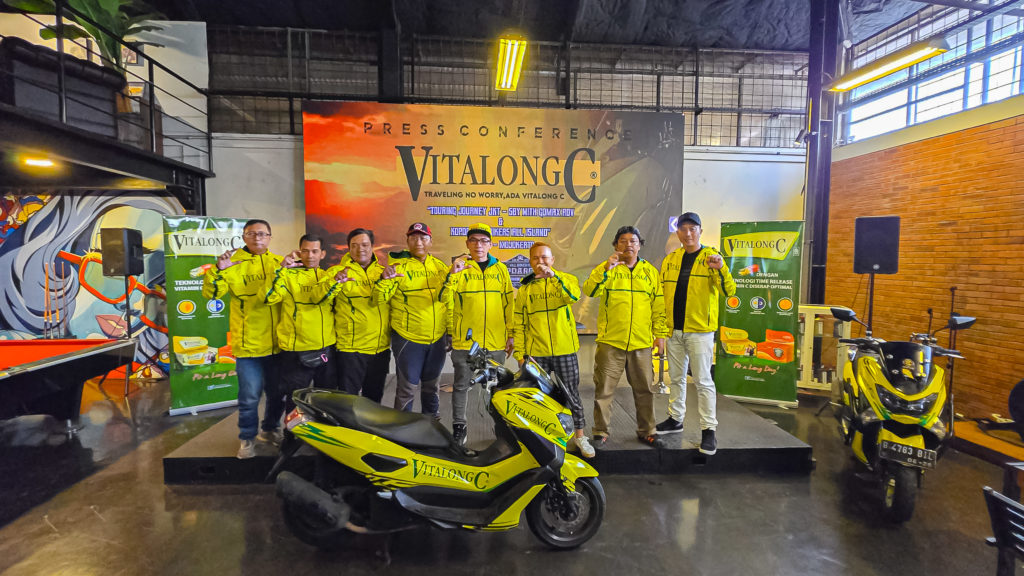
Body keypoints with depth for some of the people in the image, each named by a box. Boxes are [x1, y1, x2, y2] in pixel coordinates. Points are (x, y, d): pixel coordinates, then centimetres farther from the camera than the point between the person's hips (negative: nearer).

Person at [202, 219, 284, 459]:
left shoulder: (279, 263, 7)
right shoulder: (234, 263, -2)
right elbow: (211, 292, -8)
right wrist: (217, 270, -26)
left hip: (278, 343, 3)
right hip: (248, 343, -3)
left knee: (278, 392, 17)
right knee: (250, 397, 4)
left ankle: (270, 429, 37)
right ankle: (247, 438, 24)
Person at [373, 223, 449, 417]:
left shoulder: (439, 266, 6)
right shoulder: (398, 266, -7)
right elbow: (377, 300, -14)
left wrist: (450, 331, 15)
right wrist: (384, 280, -33)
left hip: (437, 339, 5)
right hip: (408, 339, -4)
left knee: (431, 386, 19)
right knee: (407, 389, 3)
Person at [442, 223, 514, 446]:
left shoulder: (500, 269, 9)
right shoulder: (458, 266, 1)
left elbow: (509, 303, 11)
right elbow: (444, 299, -10)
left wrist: (511, 334, 8)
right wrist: (452, 274, -23)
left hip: (496, 341, 2)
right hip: (465, 340, -2)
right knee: (461, 384, 8)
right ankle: (459, 427, 21)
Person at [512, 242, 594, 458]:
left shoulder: (566, 279, 2)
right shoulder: (525, 288, 7)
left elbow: (573, 296, -22)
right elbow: (519, 323, 8)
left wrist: (552, 275, -32)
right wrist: (519, 353, 2)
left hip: (565, 350, -1)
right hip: (536, 352, 2)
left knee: (571, 394, 8)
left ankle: (580, 435, 25)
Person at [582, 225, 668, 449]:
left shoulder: (650, 271, 10)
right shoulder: (606, 268, 3)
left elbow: (658, 305, 11)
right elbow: (589, 291, -14)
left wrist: (660, 333, 7)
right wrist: (606, 269, -24)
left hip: (642, 342, 3)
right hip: (610, 341, -2)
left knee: (644, 389, 13)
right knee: (604, 389, 3)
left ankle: (646, 431, 29)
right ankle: (601, 432, 17)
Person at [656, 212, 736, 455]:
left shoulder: (710, 257, -5)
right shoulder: (670, 259, 8)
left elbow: (729, 291, -16)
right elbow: (662, 293, 14)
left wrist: (721, 269, -34)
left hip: (700, 331, -5)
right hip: (674, 330, 5)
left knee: (703, 380, -1)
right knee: (676, 378, 15)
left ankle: (708, 429, 8)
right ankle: (675, 419, 29)